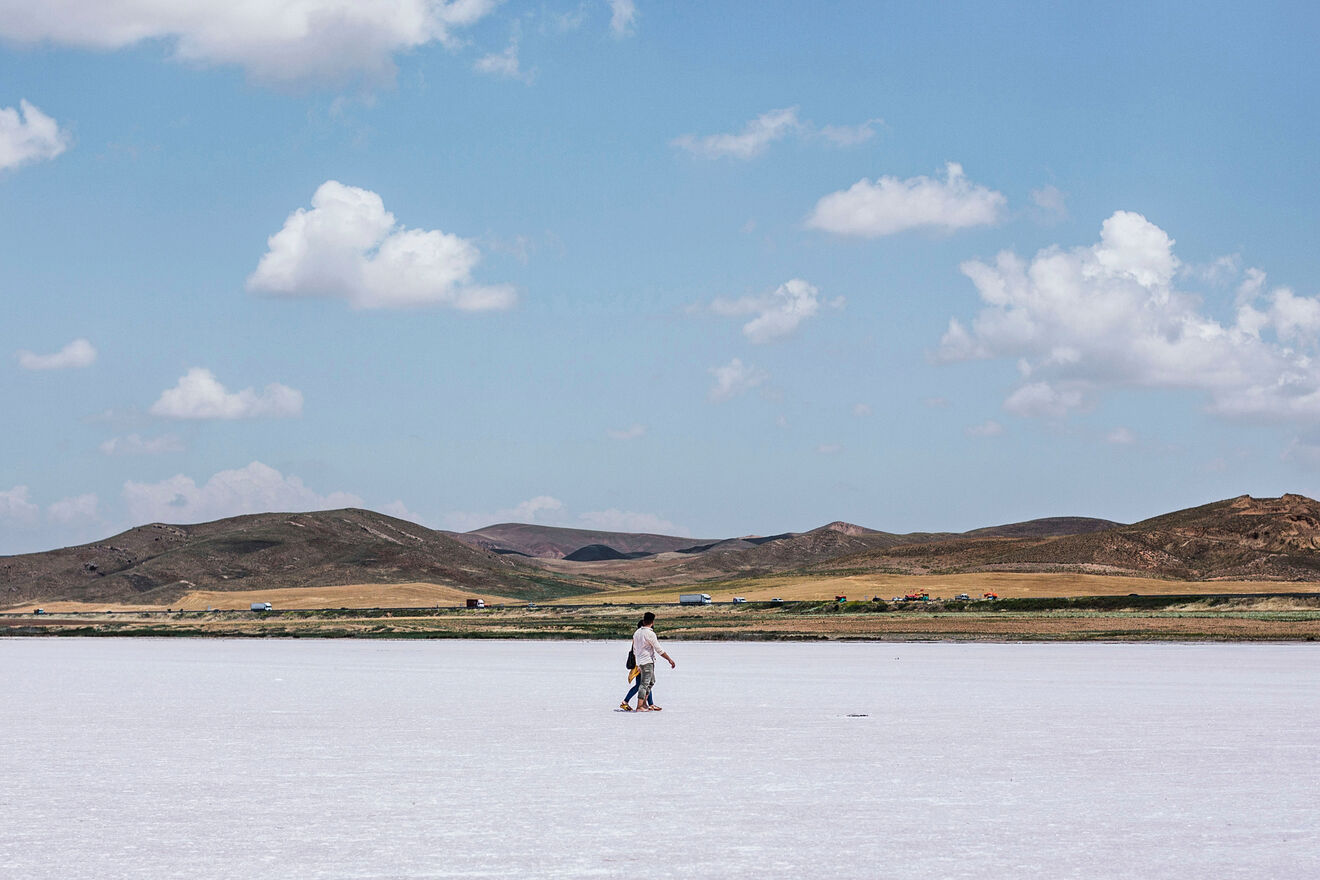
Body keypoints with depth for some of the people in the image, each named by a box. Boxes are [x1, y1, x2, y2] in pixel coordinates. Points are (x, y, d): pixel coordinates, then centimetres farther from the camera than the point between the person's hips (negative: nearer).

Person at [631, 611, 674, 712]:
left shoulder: (637, 633, 10)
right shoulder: (650, 634, -15)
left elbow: (634, 650, 17)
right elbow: (659, 650, -14)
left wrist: (638, 665, 26)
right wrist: (670, 659, -6)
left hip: (640, 661, 8)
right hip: (648, 661, -8)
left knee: (651, 682, 19)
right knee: (645, 683, -8)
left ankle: (644, 703, 17)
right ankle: (639, 706, -10)